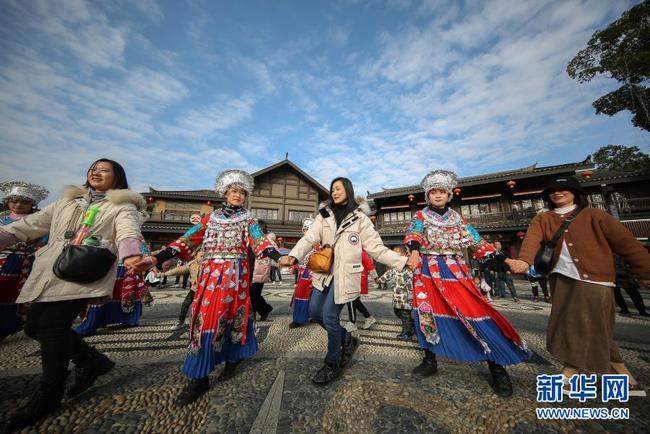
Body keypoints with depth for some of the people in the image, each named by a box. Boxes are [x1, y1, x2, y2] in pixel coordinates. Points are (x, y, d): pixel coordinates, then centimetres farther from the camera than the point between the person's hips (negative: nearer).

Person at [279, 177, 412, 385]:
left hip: (345, 274, -5)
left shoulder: (360, 219, -1)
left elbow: (376, 248, -2)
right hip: (325, 271, 5)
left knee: (329, 316, -6)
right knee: (315, 311, 9)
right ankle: (347, 340, 34)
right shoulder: (324, 216, 7)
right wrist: (293, 256, -24)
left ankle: (333, 364, 23)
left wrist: (403, 261, -11)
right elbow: (309, 238, -7)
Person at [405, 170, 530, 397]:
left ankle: (497, 366, 14)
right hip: (427, 272, -1)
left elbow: (475, 241, 8)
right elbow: (413, 234, -17)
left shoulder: (456, 218, 9)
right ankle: (430, 361, 23)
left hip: (455, 271, 1)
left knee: (474, 312, -8)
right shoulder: (420, 216, 2)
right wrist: (414, 250, -38)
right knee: (427, 313, 4)